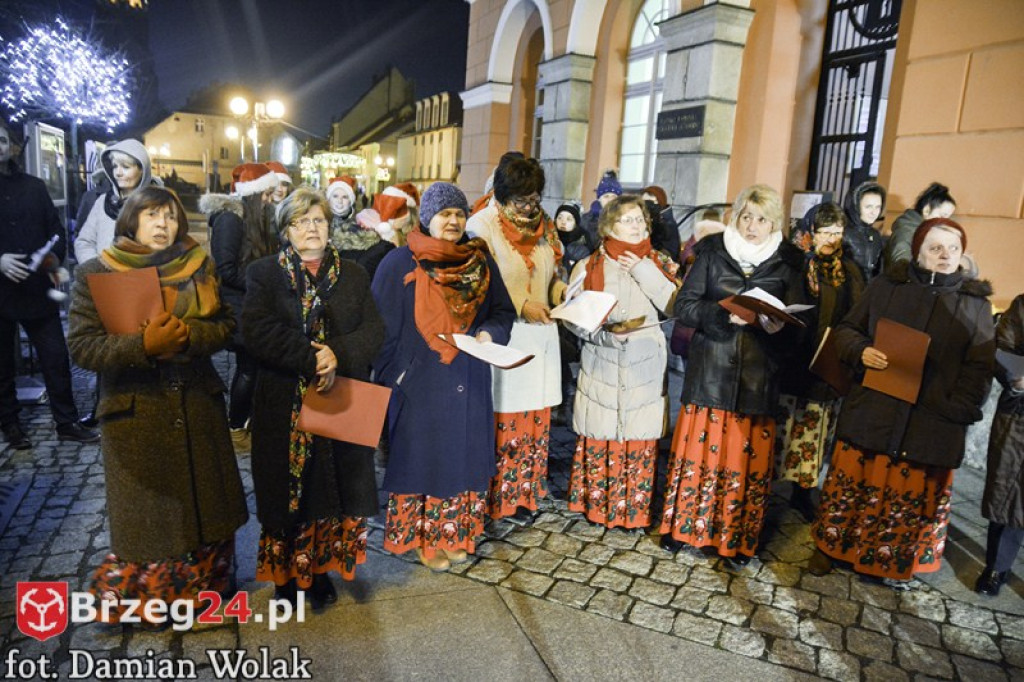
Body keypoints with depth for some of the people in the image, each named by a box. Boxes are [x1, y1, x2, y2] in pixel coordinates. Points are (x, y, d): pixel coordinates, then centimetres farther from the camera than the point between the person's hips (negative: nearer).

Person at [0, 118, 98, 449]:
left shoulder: (34, 186, 10)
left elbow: (55, 228, 10)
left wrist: (55, 256, -9)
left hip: (37, 288, 2)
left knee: (56, 358, 4)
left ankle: (67, 422, 14)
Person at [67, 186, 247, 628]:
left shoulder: (199, 266, 4)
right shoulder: (96, 273, -4)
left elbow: (225, 325, 0)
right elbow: (81, 345, -10)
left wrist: (186, 337, -19)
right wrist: (144, 345, -25)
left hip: (198, 405, 3)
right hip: (136, 412, -3)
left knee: (204, 504, 14)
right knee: (144, 514, 7)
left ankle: (205, 583, 36)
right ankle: (140, 595, 31)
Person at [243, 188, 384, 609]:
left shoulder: (353, 275, 11)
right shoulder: (264, 274, 3)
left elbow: (374, 330, 0)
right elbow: (257, 333, -12)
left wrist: (339, 354, -18)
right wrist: (312, 359, -19)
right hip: (285, 409, -2)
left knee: (335, 493, 8)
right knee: (287, 493, 7)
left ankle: (320, 570, 27)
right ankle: (286, 575, 26)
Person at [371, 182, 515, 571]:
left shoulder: (481, 261, 5)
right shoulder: (400, 263, -6)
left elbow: (504, 311, 9)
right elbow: (382, 327, -6)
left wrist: (489, 333, -11)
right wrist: (390, 380, -10)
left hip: (468, 384, 4)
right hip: (418, 384, -4)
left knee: (463, 455, 12)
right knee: (422, 455, 6)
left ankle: (455, 533, 30)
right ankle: (422, 537, 24)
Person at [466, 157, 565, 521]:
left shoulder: (544, 224, 10)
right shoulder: (483, 225, -7)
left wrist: (562, 291, -2)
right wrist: (520, 306, -18)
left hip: (540, 334, 6)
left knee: (534, 419, 11)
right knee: (501, 420, 0)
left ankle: (523, 494, 27)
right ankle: (493, 498, 16)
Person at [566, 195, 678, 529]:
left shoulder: (658, 263, 8)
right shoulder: (590, 265, 3)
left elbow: (674, 306, -5)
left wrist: (645, 273, -10)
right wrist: (603, 333, -16)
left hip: (645, 364, 1)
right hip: (601, 362, -1)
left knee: (640, 435, 4)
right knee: (599, 433, 3)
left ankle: (634, 507, 18)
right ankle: (596, 502, 20)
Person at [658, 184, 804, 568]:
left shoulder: (787, 263, 5)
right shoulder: (712, 252, 3)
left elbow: (794, 322, 7)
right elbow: (684, 305, -3)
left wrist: (775, 322, -16)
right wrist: (724, 313, -19)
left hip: (758, 374, 1)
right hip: (710, 368, 0)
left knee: (747, 456, 4)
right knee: (699, 447, 4)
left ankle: (739, 537, 21)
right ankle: (683, 526, 21)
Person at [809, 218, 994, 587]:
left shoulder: (975, 302, 4)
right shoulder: (886, 286, 4)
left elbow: (980, 366, 2)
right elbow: (845, 329, 11)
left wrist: (959, 408, -11)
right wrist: (861, 351, -11)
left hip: (931, 423, 0)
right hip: (871, 412, 0)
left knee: (913, 493, 8)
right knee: (852, 482, 9)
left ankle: (893, 562, 29)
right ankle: (830, 547, 28)